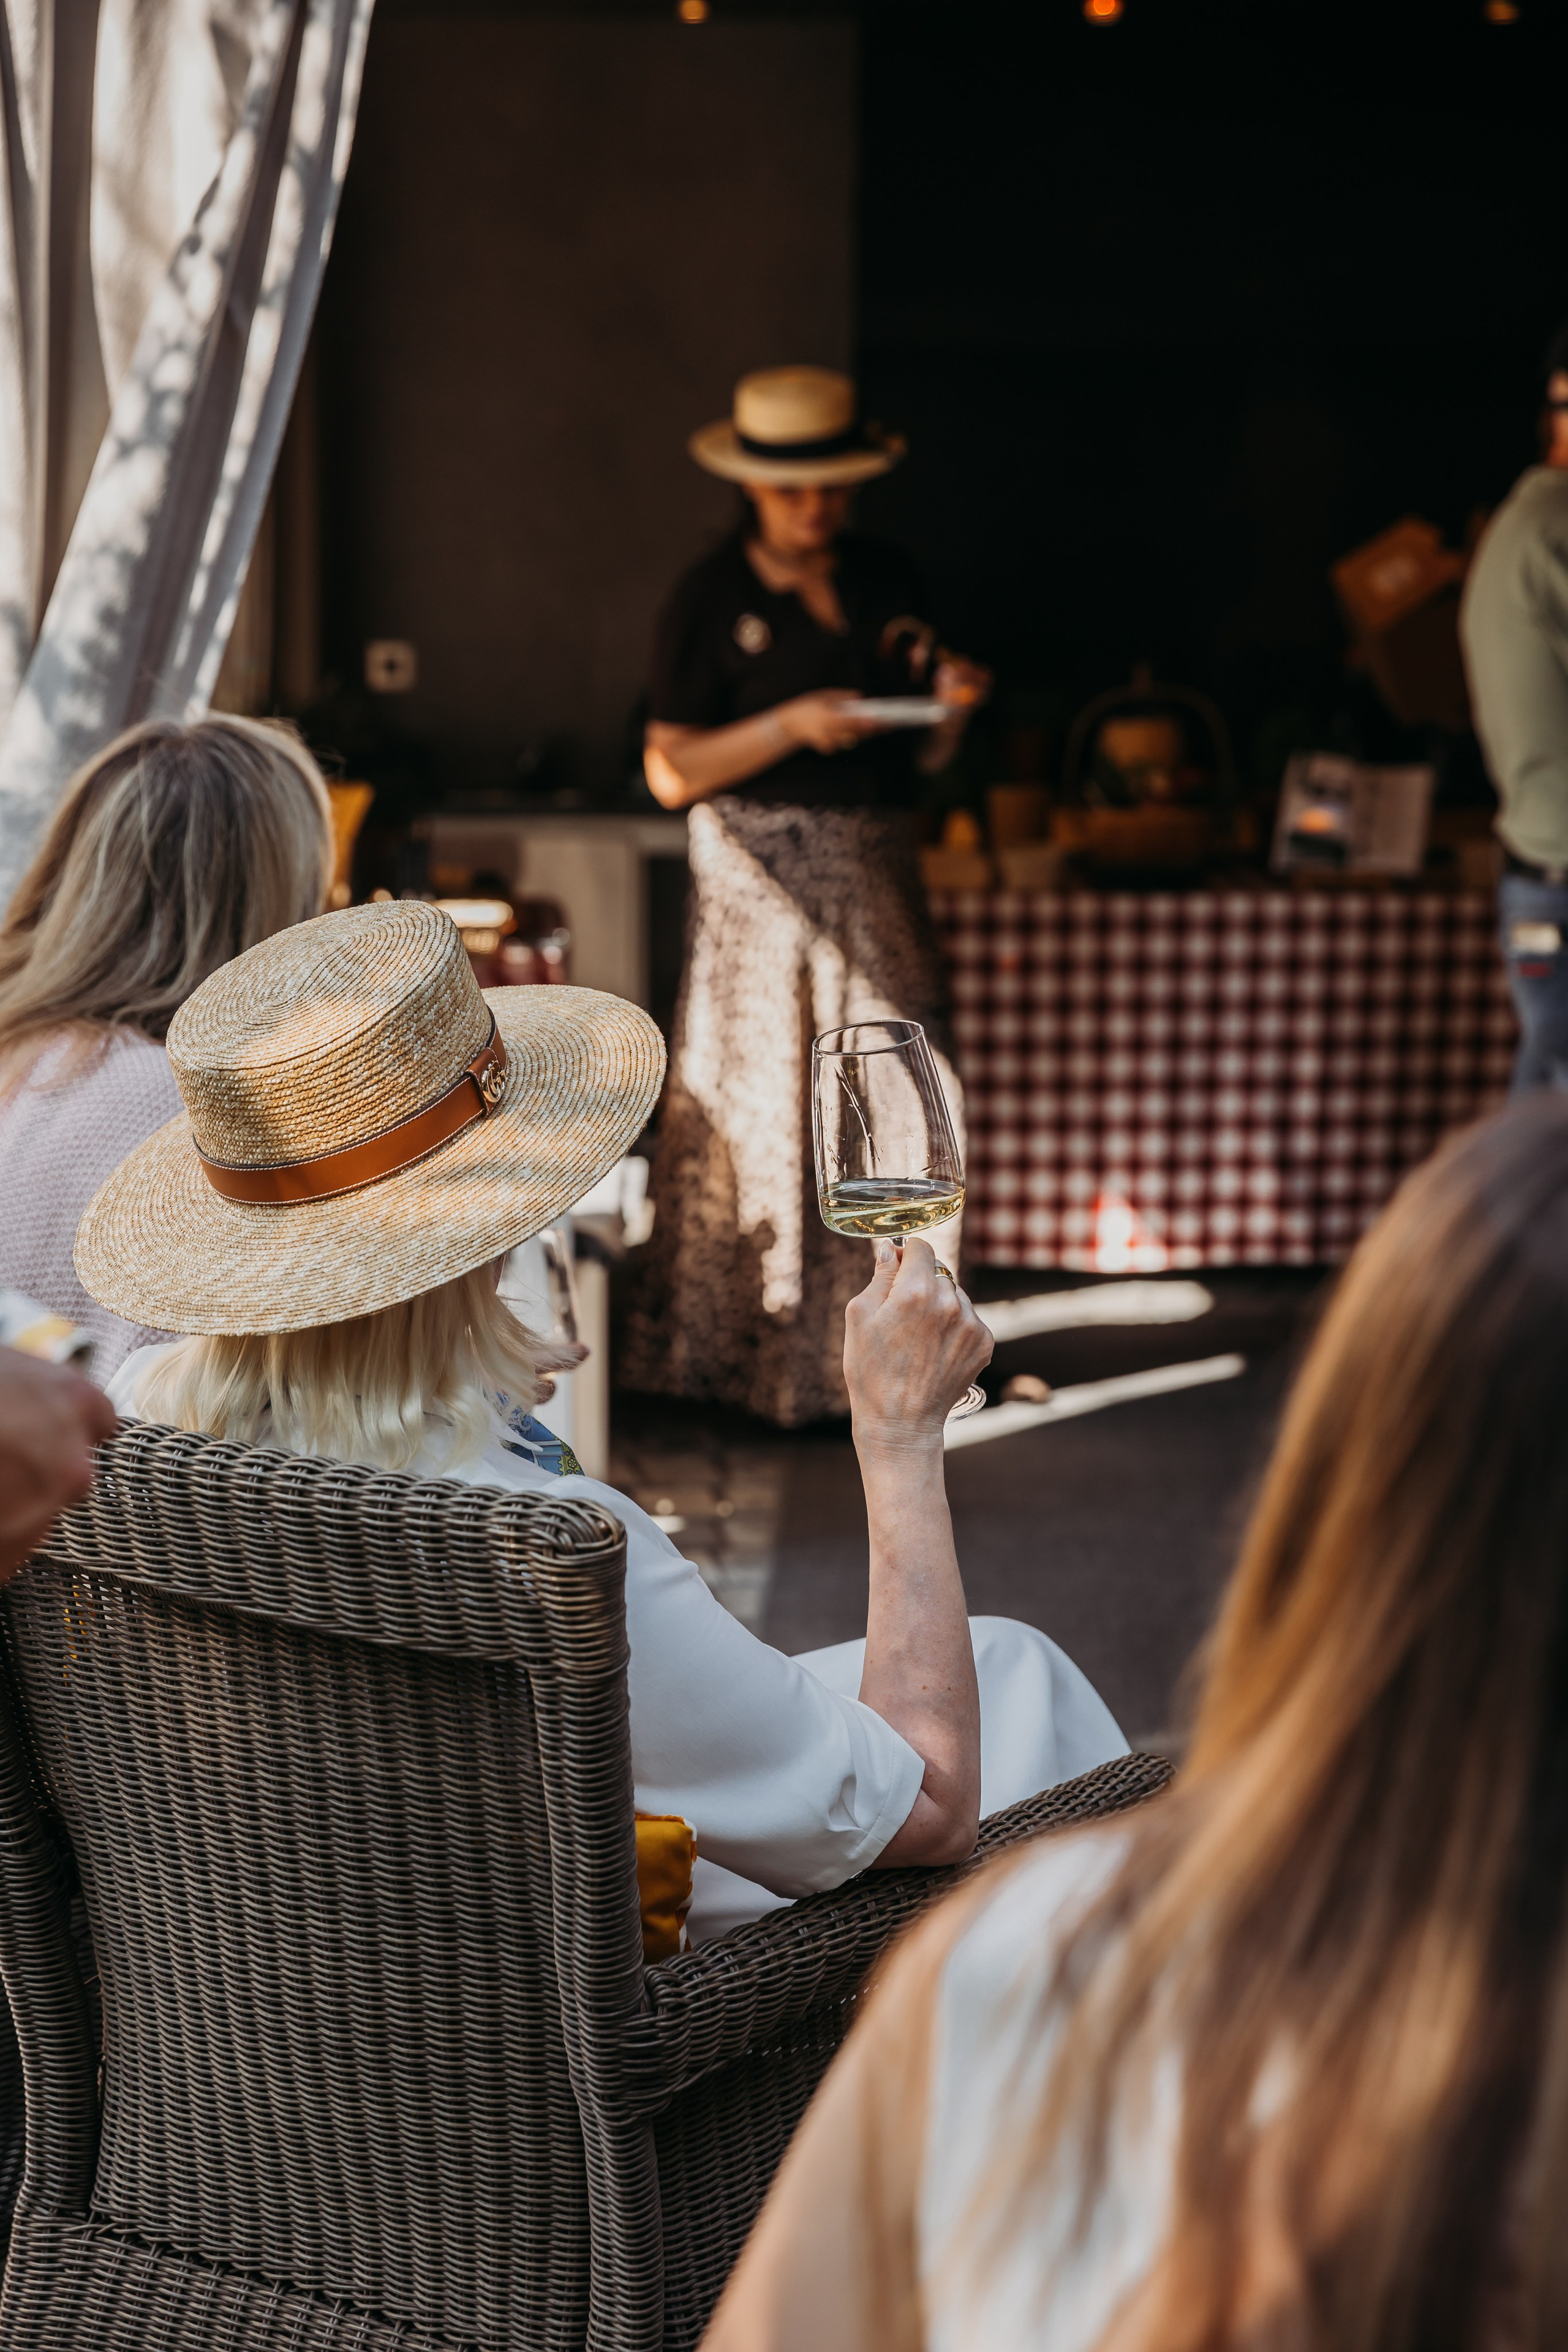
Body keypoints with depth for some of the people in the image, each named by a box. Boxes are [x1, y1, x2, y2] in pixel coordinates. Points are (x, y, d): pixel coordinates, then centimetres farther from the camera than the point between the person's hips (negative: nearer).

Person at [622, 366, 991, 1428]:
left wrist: (951, 705, -7)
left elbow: (921, 758, 14)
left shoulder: (893, 584, 10)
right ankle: (735, 1355, 9)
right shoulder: (713, 601, -3)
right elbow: (671, 773, -7)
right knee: (759, 1112, -2)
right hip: (760, 871, -4)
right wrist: (790, 726, -18)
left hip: (875, 864, 4)